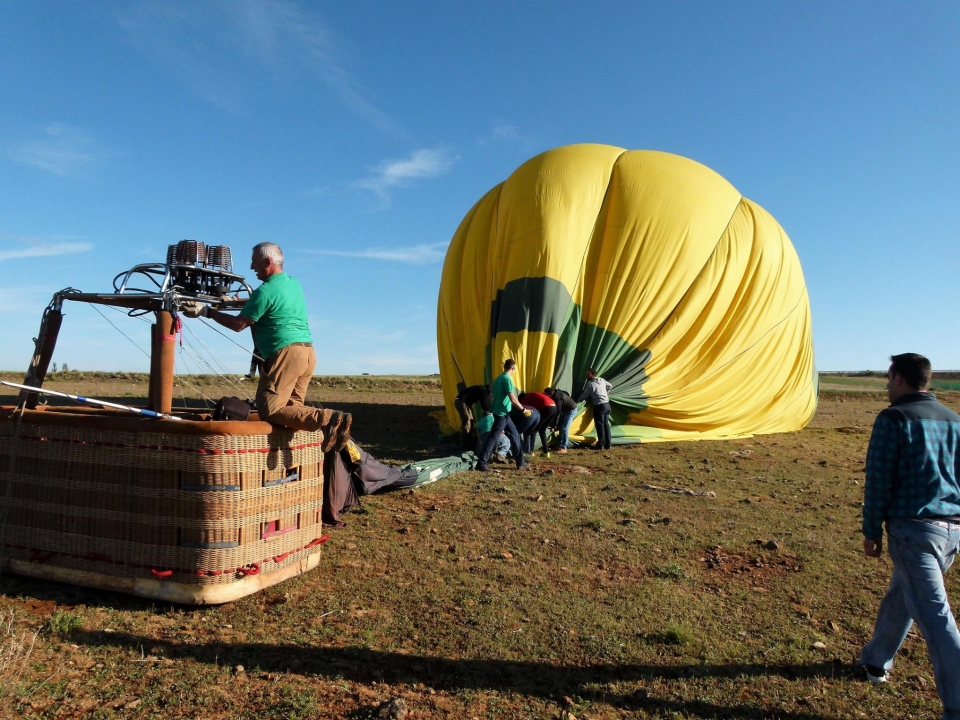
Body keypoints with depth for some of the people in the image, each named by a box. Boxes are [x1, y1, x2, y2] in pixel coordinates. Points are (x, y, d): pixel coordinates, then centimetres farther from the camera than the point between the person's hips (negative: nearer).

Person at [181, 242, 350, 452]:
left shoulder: (265, 291, -7)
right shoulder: (294, 284, 19)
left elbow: (238, 324, -3)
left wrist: (207, 311, 5)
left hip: (286, 352, -9)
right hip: (308, 351, 9)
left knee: (269, 409, -10)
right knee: (292, 405, 13)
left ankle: (325, 419, -26)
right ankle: (330, 418, -9)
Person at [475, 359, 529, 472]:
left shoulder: (498, 379, 12)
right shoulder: (507, 379, -15)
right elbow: (513, 399, -19)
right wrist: (523, 410, -6)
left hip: (502, 413, 9)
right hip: (502, 413, -9)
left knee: (514, 435, 14)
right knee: (492, 438, -7)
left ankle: (520, 462, 19)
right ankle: (481, 463, -5)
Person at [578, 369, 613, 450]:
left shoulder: (591, 384, -13)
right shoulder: (602, 380, 9)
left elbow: (584, 395, -5)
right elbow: (610, 386, 25)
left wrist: (576, 401, 9)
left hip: (599, 406, -8)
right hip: (607, 404, 8)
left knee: (600, 425, -2)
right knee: (606, 424, 10)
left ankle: (601, 445, 0)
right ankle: (608, 445, 12)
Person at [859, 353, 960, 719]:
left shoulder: (894, 418, -9)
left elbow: (878, 480, -11)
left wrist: (871, 531, -3)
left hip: (913, 528, -7)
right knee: (901, 597, 22)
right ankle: (876, 660, 37)